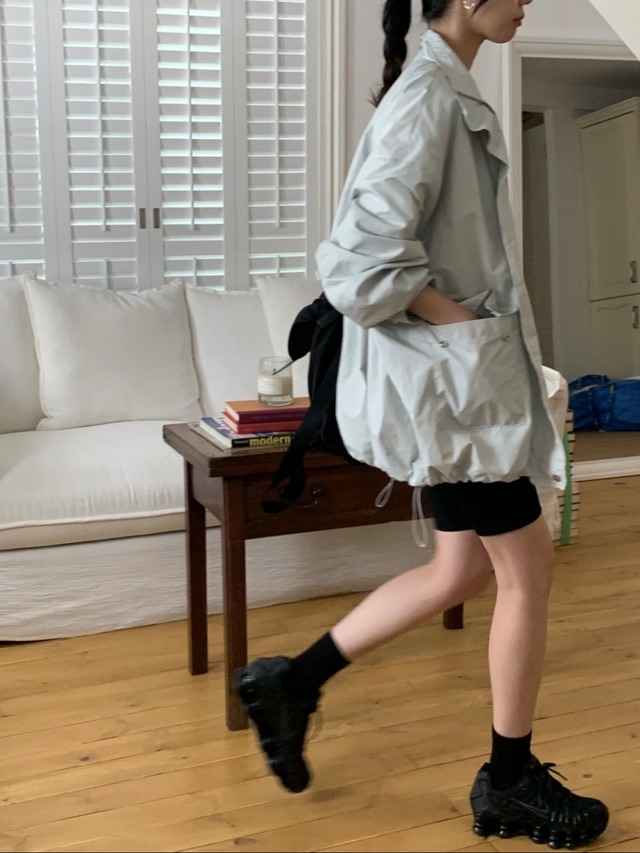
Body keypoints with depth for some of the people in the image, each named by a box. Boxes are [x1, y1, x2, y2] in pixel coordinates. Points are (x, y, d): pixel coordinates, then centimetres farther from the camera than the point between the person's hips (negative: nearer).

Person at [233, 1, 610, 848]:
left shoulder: (449, 91, 15)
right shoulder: (428, 95, -16)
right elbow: (368, 253, -24)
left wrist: (474, 325, 11)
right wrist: (460, 321, -16)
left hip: (463, 375, 10)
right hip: (451, 374, -10)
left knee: (463, 569, 15)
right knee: (527, 569, 2)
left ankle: (293, 681, 24)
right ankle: (511, 781, 20)